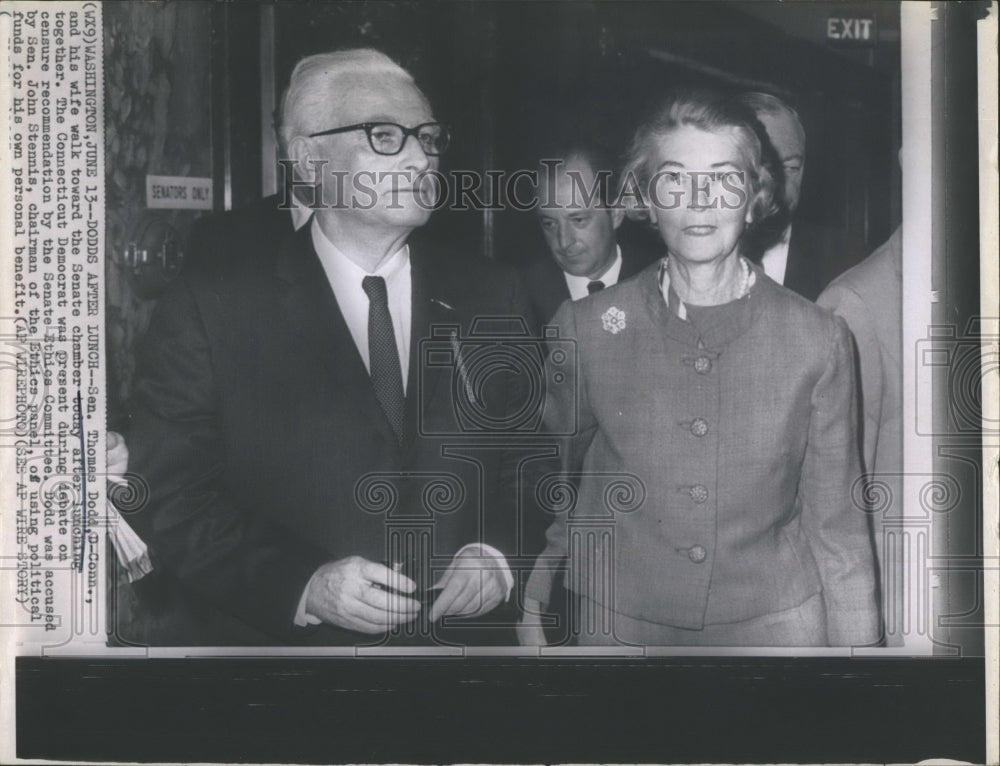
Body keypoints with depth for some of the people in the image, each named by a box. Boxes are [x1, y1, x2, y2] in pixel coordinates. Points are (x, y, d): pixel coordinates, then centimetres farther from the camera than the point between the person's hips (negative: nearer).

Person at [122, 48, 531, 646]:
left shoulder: (491, 298, 1)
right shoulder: (212, 303, -8)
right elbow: (166, 499, -12)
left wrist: (502, 555, -13)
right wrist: (302, 584, -23)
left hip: (461, 634, 3)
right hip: (279, 638, -3)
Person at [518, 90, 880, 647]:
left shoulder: (818, 340, -7)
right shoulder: (586, 328, -6)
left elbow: (837, 528, -2)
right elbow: (549, 487, 6)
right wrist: (530, 615, 2)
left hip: (775, 622, 0)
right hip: (620, 622, 1)